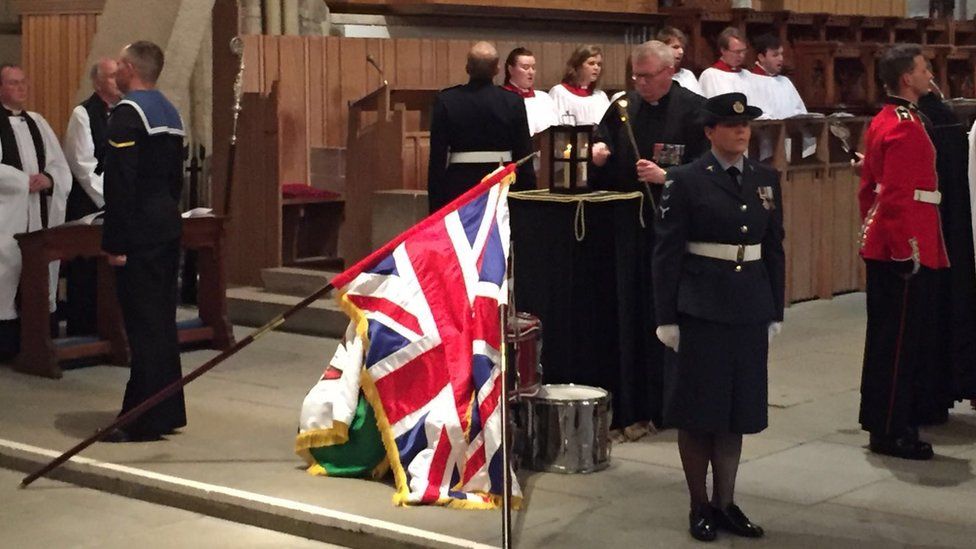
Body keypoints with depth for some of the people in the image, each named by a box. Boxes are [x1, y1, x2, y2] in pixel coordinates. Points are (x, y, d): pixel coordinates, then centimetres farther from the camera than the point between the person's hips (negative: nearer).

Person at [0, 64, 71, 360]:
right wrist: (26, 181, -15)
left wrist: (49, 179, -8)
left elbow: (61, 164, 12)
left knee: (42, 275, 5)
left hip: (42, 214, 5)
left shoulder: (38, 122, 16)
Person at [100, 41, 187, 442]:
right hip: (168, 226, 9)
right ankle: (168, 411, 21)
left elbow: (120, 183, -20)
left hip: (138, 233, -9)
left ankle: (145, 422, -3)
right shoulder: (169, 112, 14)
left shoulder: (127, 113, -14)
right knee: (163, 319, 14)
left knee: (143, 324, -6)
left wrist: (115, 242, -18)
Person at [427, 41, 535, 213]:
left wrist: (435, 203, 2)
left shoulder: (446, 100, -4)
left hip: (459, 186, -1)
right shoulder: (513, 102, -3)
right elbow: (523, 155, 0)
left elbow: (437, 156, -3)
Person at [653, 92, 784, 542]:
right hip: (700, 309, -4)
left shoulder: (766, 180, 8)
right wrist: (666, 318, -9)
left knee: (738, 408, 10)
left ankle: (726, 503, 20)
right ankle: (699, 506, 15)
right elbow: (666, 253, -6)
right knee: (697, 408, 3)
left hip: (750, 309, 4)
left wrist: (776, 313, 10)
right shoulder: (686, 181, -6)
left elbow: (774, 248, 12)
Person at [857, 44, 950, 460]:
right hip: (906, 249, -10)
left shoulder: (882, 122, 14)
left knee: (885, 336, 16)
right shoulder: (906, 128, -17)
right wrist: (907, 249, -22)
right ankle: (893, 432, 2)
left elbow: (868, 187, 19)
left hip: (882, 247, 10)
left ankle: (880, 419, 25)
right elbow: (897, 195, -24)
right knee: (903, 340, -4)